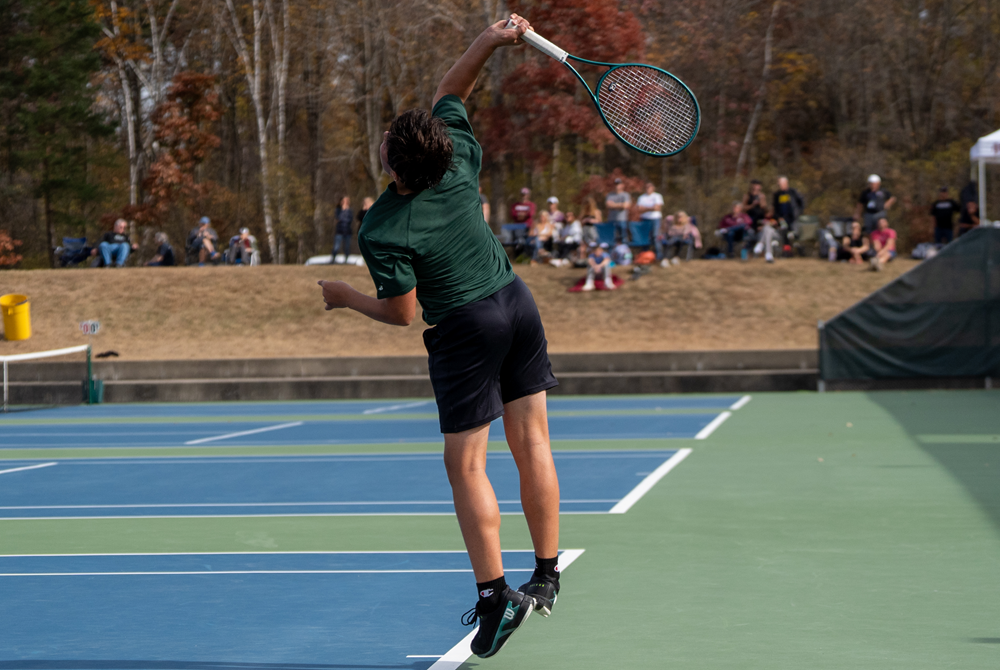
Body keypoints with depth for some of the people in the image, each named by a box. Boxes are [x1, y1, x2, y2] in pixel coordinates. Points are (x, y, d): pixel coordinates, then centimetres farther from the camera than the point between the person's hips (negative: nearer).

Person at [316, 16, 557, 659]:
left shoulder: (383, 231, -20)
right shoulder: (461, 165, -5)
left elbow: (400, 312, -12)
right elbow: (450, 91, 10)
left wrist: (345, 297, 2)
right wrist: (489, 41, 1)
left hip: (465, 329, -6)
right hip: (517, 303, 6)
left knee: (467, 465, 0)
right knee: (532, 445, 9)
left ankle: (494, 593, -7)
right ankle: (546, 576, 16)